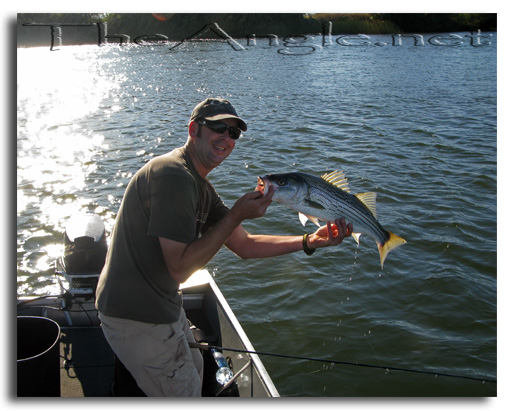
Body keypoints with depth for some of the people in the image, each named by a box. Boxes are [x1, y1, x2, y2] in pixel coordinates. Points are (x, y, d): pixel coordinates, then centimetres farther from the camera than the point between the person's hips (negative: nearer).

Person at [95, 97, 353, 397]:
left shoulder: (200, 187, 10)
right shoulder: (174, 176, -24)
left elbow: (245, 245, 9)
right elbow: (180, 268, -25)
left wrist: (310, 242, -1)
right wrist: (236, 215, -24)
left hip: (160, 303, 10)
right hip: (138, 317, -10)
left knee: (193, 369, 30)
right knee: (185, 393, 8)